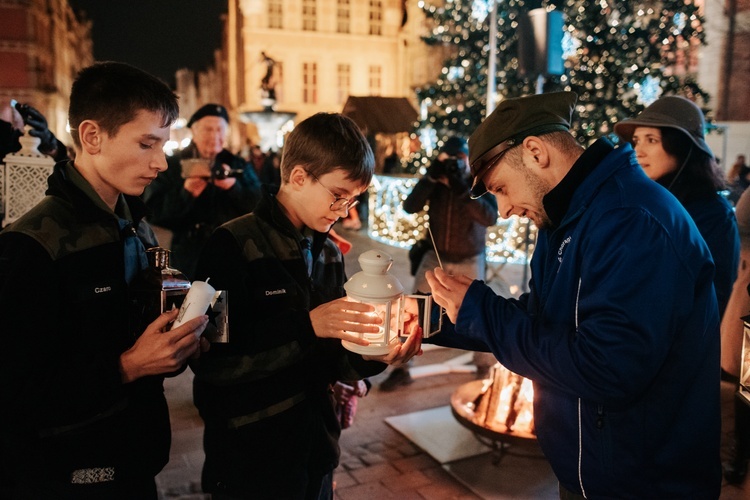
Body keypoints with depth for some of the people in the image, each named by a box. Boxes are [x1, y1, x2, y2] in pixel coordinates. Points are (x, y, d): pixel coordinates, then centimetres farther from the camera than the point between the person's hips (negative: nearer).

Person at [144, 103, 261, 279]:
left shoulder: (239, 166, 8)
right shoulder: (170, 167, 3)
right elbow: (153, 213, -6)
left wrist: (234, 186, -20)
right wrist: (185, 193, -21)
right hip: (187, 261, -1)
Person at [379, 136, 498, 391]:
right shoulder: (437, 181, -7)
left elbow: (490, 218, -29)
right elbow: (410, 207, -18)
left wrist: (463, 189, -36)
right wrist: (430, 178, -29)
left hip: (469, 260, -2)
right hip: (436, 256, 2)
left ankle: (485, 367, 29)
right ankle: (401, 369, 9)